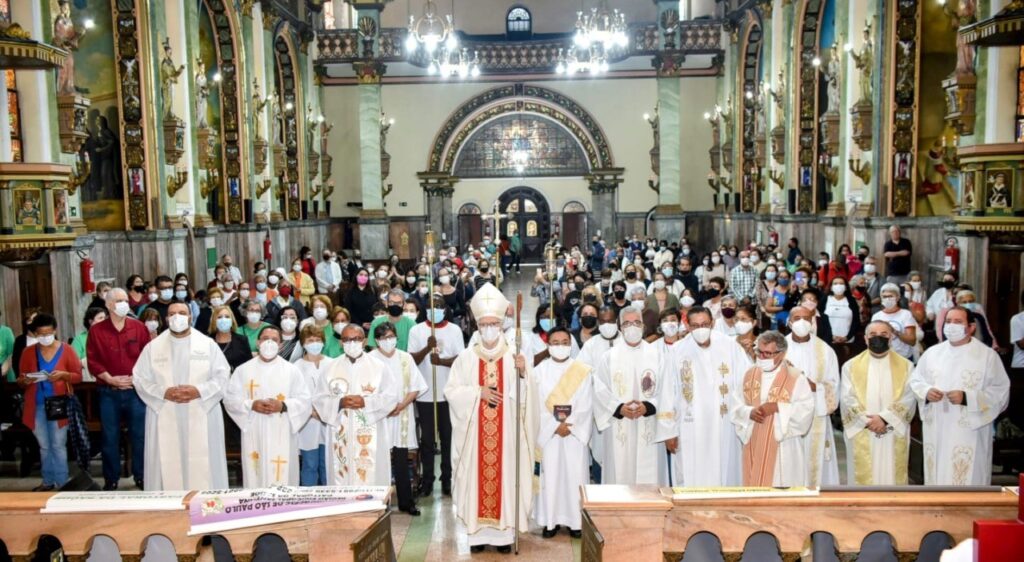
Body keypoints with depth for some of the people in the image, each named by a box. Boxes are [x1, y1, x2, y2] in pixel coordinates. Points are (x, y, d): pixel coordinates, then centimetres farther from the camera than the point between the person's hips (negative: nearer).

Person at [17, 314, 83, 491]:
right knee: (44, 447, 12)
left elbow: (78, 376, -1)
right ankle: (48, 481, 21)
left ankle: (62, 483, 6)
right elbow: (20, 381, 9)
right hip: (36, 406, 3)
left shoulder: (66, 350, -3)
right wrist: (24, 381, -14)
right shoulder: (28, 352, 4)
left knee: (58, 446, 0)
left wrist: (63, 375, -20)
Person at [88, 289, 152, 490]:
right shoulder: (96, 330, 1)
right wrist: (110, 378, -12)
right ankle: (111, 479, 17)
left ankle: (141, 476, 17)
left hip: (135, 390, 0)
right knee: (110, 437, 6)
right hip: (108, 392, 0)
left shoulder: (139, 327, 4)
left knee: (139, 435, 5)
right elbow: (92, 361, -1)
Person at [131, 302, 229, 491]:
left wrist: (199, 391, -15)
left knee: (202, 466, 1)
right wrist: (164, 392, -12)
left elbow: (222, 376, 0)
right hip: (165, 418, 1)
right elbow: (139, 378, 4)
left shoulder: (208, 344, 3)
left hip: (201, 417, -1)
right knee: (168, 466, 3)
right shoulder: (152, 347, 7)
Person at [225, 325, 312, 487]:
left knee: (282, 480, 0)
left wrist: (283, 406, -16)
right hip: (254, 435, 1)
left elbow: (305, 400, 0)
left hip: (282, 435, -1)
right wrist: (251, 405, -13)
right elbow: (230, 399, 4)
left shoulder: (292, 370, 4)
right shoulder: (243, 370, 6)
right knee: (255, 480, 3)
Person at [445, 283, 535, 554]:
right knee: (477, 478, 3)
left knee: (505, 476, 2)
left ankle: (504, 532, 12)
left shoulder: (514, 357, 1)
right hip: (474, 434, 0)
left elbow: (525, 396, -4)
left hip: (506, 435, 0)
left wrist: (523, 374, -22)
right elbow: (451, 391, -2)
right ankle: (478, 532, 12)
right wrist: (478, 392, -13)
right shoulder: (466, 358, 2)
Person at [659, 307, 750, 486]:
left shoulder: (730, 347, -2)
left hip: (724, 429, 1)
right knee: (691, 482, 3)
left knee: (724, 479, 7)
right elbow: (668, 393, 0)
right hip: (690, 431, 0)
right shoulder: (678, 352, -3)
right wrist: (668, 430, 0)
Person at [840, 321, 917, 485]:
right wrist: (867, 421, -15)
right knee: (863, 479, 2)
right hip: (862, 436, 0)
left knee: (892, 477, 4)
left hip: (894, 437, 0)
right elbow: (847, 399, -3)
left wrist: (884, 418, -17)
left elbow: (908, 398, -5)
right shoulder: (851, 366, 5)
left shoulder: (905, 366, 6)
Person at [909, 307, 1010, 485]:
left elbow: (1000, 391, -5)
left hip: (970, 433, -4)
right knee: (937, 477, 9)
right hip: (936, 431, 4)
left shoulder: (988, 355, -1)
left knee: (967, 480, -2)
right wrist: (926, 391, -9)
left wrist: (967, 398, -17)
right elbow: (915, 379, 14)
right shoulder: (932, 352, 9)